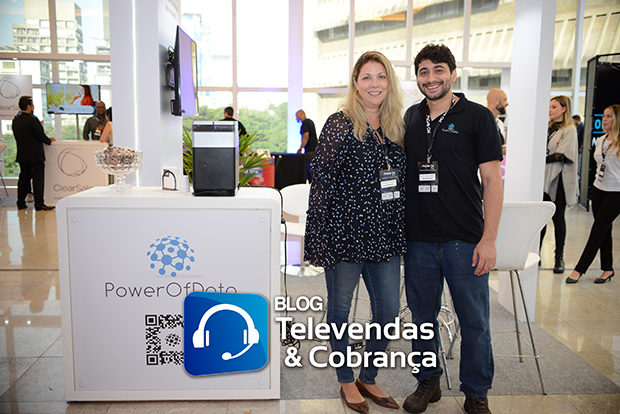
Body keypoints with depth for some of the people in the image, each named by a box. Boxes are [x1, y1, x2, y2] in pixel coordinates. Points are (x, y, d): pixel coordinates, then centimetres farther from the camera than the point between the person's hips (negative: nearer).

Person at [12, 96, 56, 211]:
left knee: (23, 178, 15)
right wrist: (49, 140, 5)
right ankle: (39, 204, -3)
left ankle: (21, 203, 20)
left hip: (22, 154, 7)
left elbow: (17, 136, 14)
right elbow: (41, 136, -15)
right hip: (35, 155, -7)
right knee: (38, 179, -4)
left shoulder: (15, 120, 7)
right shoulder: (32, 120, -16)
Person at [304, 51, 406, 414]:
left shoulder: (397, 128, 10)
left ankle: (368, 378, 33)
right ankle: (347, 381, 32)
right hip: (346, 233, -5)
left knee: (388, 312, 10)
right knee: (340, 309, 10)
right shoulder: (339, 125, -7)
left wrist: (402, 231, 13)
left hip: (384, 235, 6)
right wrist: (320, 238, -14)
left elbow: (403, 182, 16)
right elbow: (322, 181, -10)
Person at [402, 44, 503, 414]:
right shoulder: (411, 118, 10)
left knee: (474, 321, 7)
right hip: (418, 239, 4)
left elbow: (492, 179, -5)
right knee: (422, 315, 14)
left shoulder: (477, 117, -2)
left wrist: (489, 239, -11)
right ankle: (428, 382, 34)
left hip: (465, 240, -3)